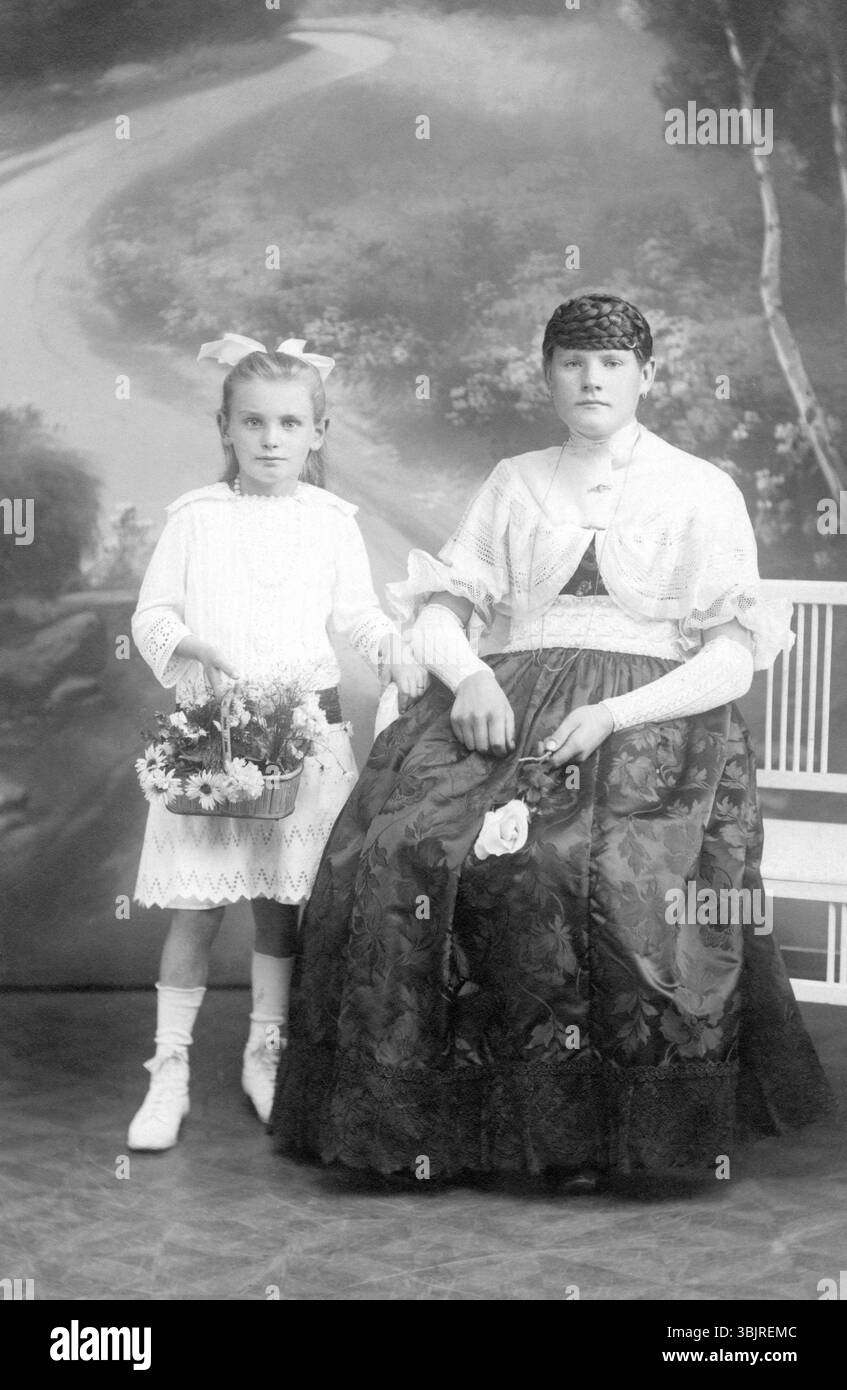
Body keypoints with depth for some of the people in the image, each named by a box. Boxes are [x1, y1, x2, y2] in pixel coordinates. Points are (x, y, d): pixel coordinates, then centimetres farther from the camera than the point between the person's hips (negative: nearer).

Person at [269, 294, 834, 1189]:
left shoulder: (702, 492, 10)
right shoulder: (514, 484, 21)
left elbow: (738, 655, 1)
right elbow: (439, 604, 16)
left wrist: (615, 714, -14)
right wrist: (469, 675, -7)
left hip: (654, 709, -3)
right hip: (511, 702, 3)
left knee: (595, 867, -35)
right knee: (398, 846, -26)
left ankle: (584, 1131, -19)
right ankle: (421, 1122, -16)